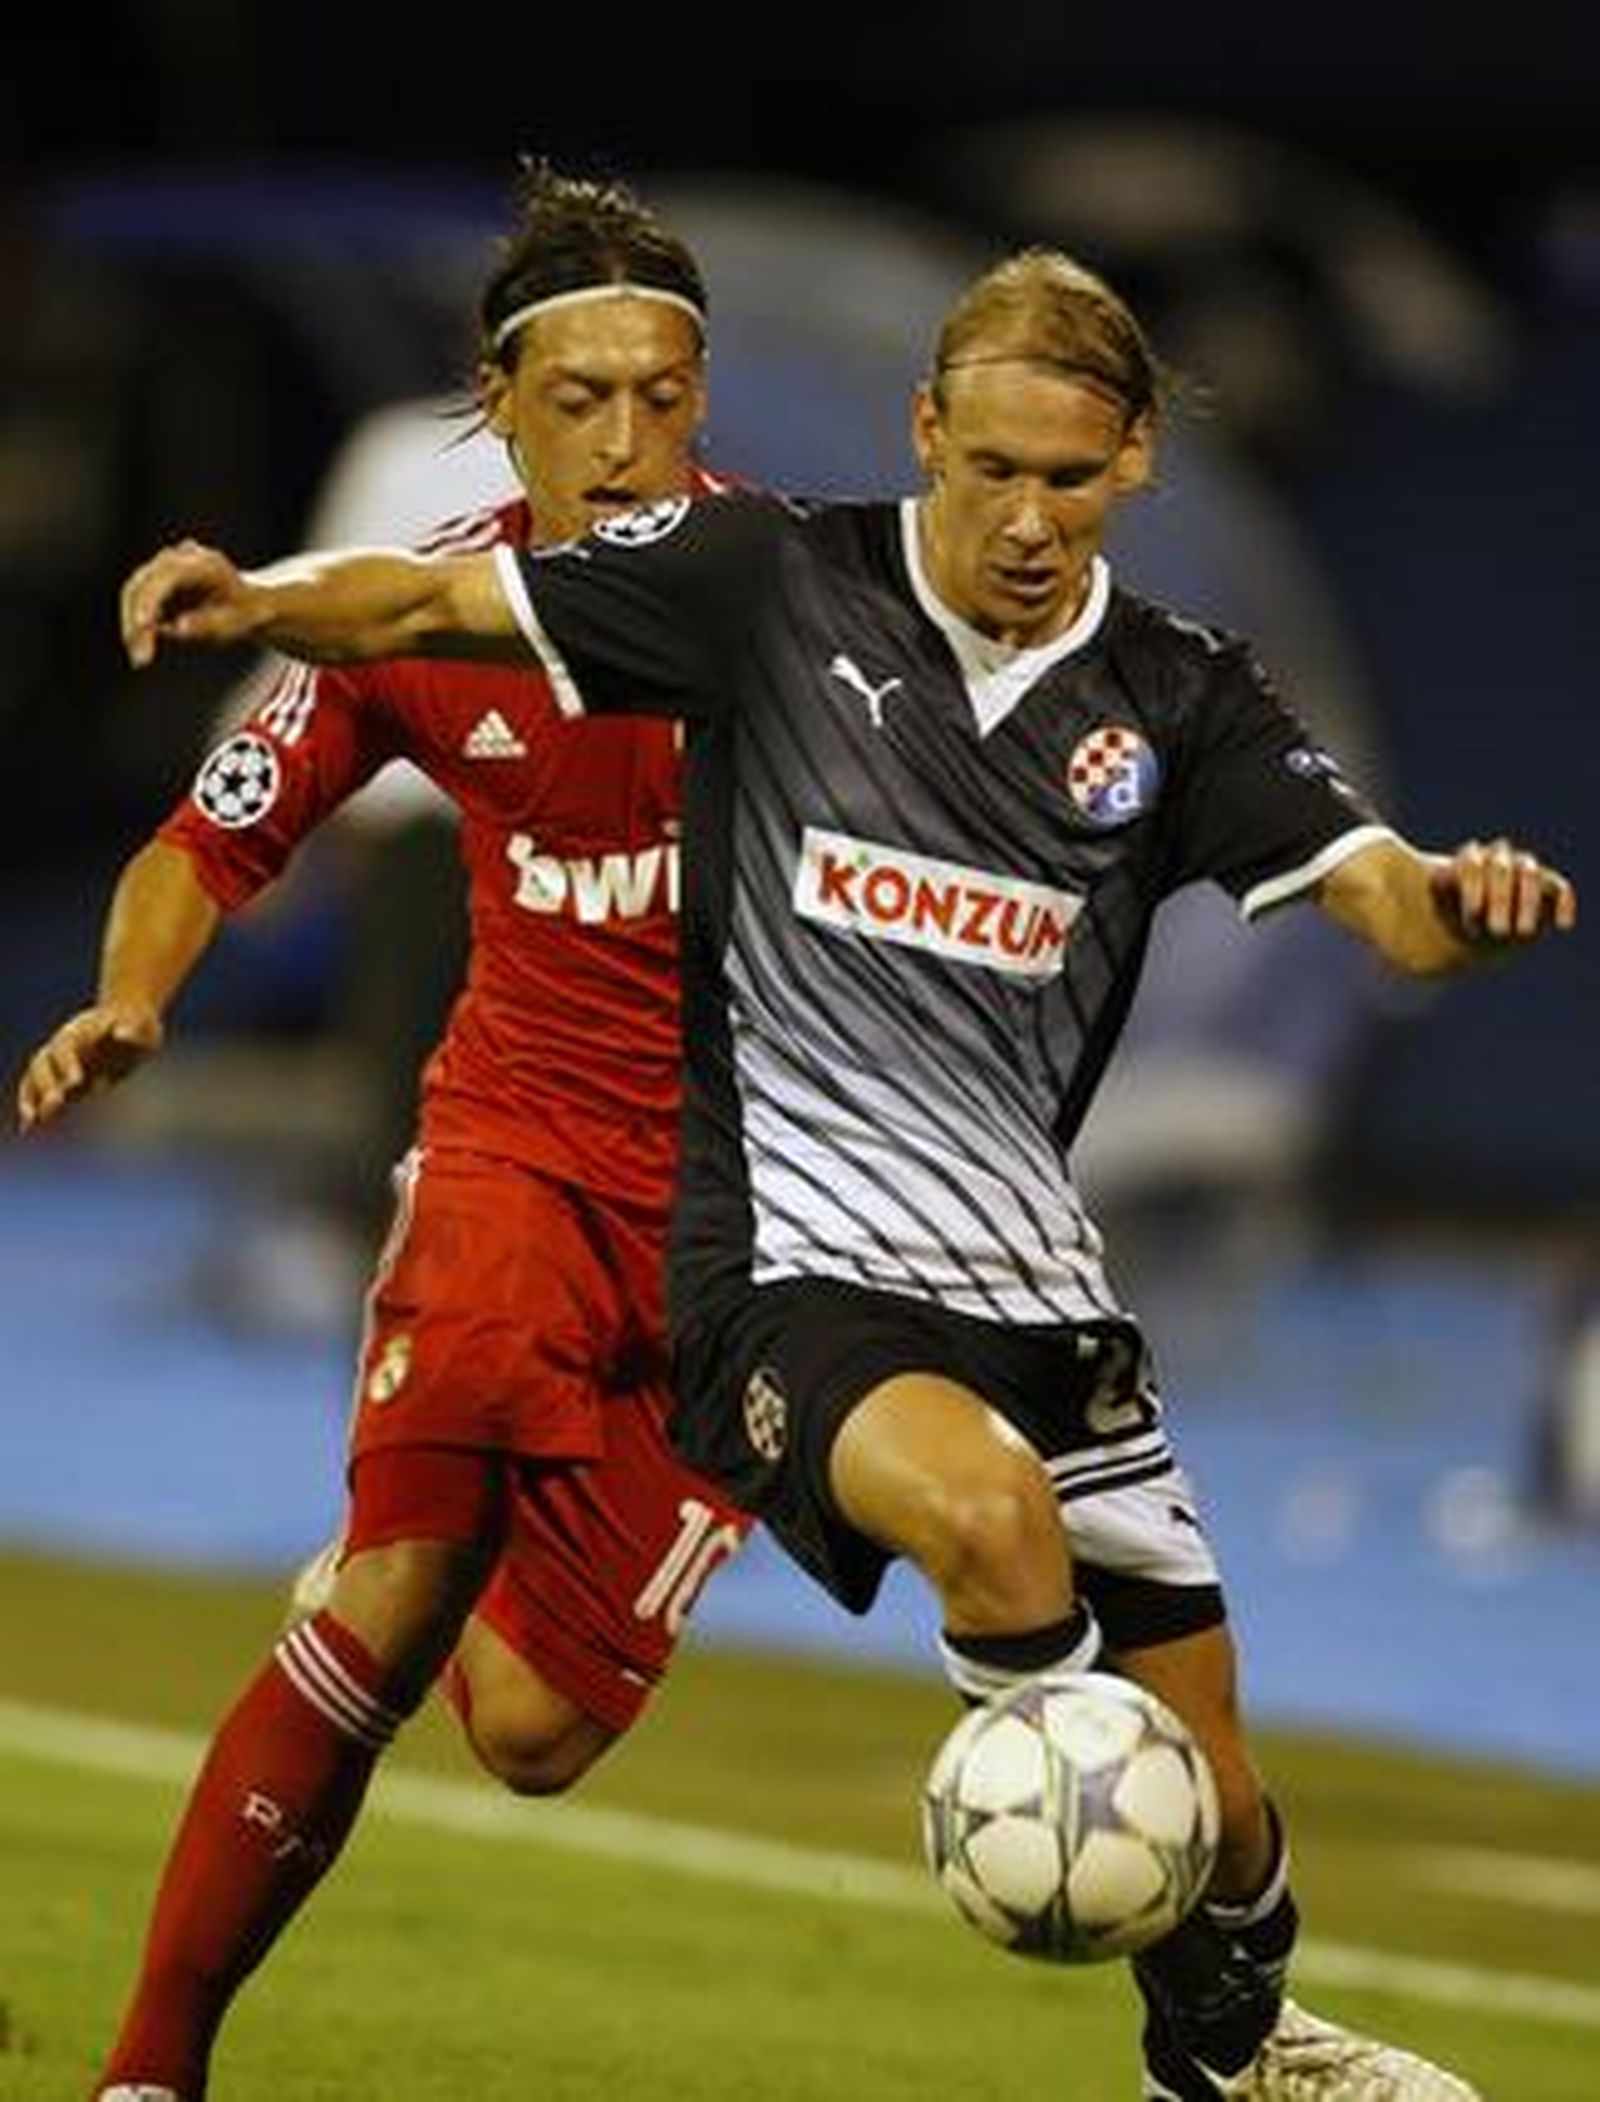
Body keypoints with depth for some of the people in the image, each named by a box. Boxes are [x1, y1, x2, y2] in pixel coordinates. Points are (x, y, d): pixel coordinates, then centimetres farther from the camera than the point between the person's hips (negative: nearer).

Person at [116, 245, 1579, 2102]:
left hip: (1030, 1271, 4)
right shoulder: (775, 582, -3)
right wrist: (260, 599, -23)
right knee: (991, 1510, -36)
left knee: (1205, 1788, 6)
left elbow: (1383, 897, -5)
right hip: (788, 1261, -4)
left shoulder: (1177, 698, 5)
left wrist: (1464, 900, -29)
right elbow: (433, 606, -3)